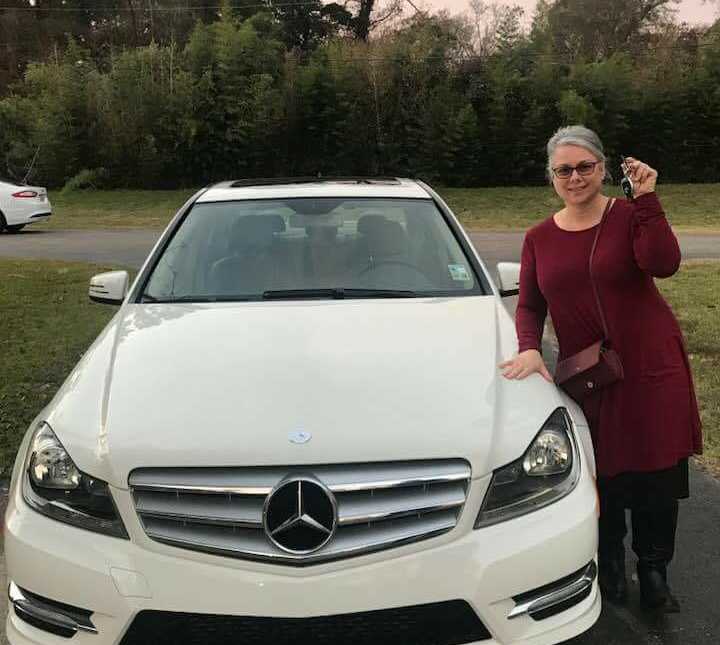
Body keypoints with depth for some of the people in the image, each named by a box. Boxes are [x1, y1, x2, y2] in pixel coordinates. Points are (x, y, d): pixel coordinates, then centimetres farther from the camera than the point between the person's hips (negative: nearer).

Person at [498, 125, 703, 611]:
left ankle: (654, 571, 29)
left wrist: (647, 199, -25)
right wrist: (529, 348, -10)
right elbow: (529, 305, 7)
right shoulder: (540, 238, 5)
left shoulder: (629, 216, -6)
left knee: (657, 477, 6)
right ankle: (610, 564, 33)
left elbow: (663, 264, -23)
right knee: (603, 476, 8)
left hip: (652, 367, -2)